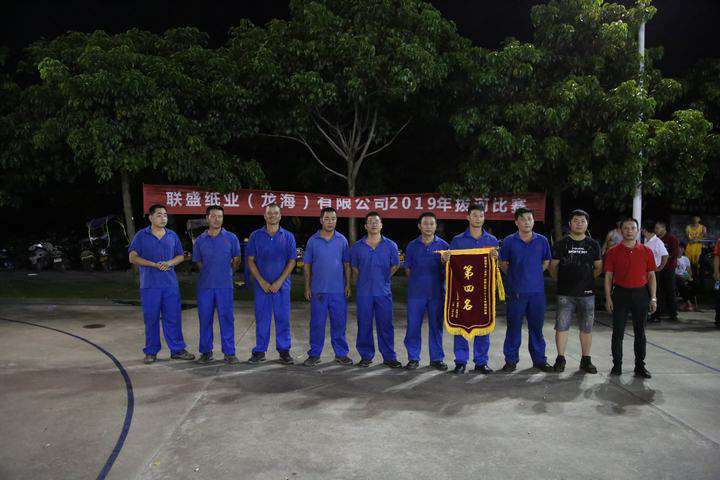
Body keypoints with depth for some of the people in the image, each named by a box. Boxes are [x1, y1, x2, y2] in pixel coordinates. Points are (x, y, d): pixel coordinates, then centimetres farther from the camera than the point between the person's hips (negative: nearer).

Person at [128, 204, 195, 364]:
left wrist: (170, 263, -6)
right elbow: (132, 258, -3)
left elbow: (181, 256, 16)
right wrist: (154, 264, -14)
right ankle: (151, 352, 16)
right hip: (149, 284, -2)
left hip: (171, 284, 2)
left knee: (173, 317, 4)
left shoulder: (172, 236, 12)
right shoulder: (141, 236, 2)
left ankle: (177, 350, 14)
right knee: (151, 319, 4)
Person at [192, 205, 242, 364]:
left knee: (226, 318, -1)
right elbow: (198, 262, 16)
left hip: (225, 286, -2)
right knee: (205, 319, 6)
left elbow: (236, 259, 11)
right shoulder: (200, 240, 7)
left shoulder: (231, 238, 2)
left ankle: (229, 352, 7)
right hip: (205, 286, 2)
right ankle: (206, 351, 18)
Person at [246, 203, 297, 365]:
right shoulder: (256, 236, 5)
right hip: (261, 285, 0)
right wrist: (262, 281, -8)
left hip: (282, 285, 0)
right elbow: (250, 261, 2)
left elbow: (292, 261, 1)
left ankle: (284, 350, 13)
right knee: (261, 318, 5)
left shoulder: (288, 236, 5)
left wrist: (279, 282, -9)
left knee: (283, 318, 3)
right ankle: (260, 351, 15)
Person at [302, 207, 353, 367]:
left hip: (338, 290, 1)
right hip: (318, 290, -1)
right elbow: (306, 265, 6)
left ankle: (341, 354, 19)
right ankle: (314, 354, 16)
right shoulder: (313, 240, 2)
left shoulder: (342, 240, 5)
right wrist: (307, 287, 1)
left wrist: (348, 284, 1)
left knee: (339, 323, 7)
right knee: (317, 323, 5)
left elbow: (347, 264, 8)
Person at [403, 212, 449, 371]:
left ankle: (437, 358, 18)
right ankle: (413, 358, 13)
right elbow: (408, 268, 13)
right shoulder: (412, 246, 7)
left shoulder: (443, 245, 5)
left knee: (436, 326, 7)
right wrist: (417, 282, 5)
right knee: (413, 326, 2)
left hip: (437, 293, 0)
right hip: (416, 293, 0)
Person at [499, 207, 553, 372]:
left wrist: (534, 273, 9)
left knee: (536, 327, 10)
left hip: (537, 291, 2)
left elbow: (546, 262, 18)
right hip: (516, 291, -2)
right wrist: (516, 275, 5)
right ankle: (511, 360, 13)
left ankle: (539, 359, 21)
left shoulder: (542, 241, 7)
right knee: (514, 327, 3)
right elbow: (503, 264, 9)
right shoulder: (509, 241, 0)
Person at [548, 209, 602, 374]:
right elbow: (553, 267, 8)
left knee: (586, 328, 8)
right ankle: (560, 359, 9)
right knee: (561, 326, -2)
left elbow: (599, 268, 15)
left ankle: (586, 360, 19)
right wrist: (563, 280, 7)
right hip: (565, 294, -2)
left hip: (587, 293, 2)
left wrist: (586, 279, 10)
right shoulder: (561, 244, 2)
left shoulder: (593, 245, 8)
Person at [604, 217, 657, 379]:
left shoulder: (646, 251, 4)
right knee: (618, 332, 3)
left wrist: (653, 298, 1)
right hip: (620, 294, -1)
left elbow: (651, 276, 7)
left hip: (641, 294, 1)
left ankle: (640, 366, 18)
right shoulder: (613, 252, 1)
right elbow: (608, 276, 1)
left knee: (640, 332, 8)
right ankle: (617, 365, 13)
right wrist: (608, 298, -5)